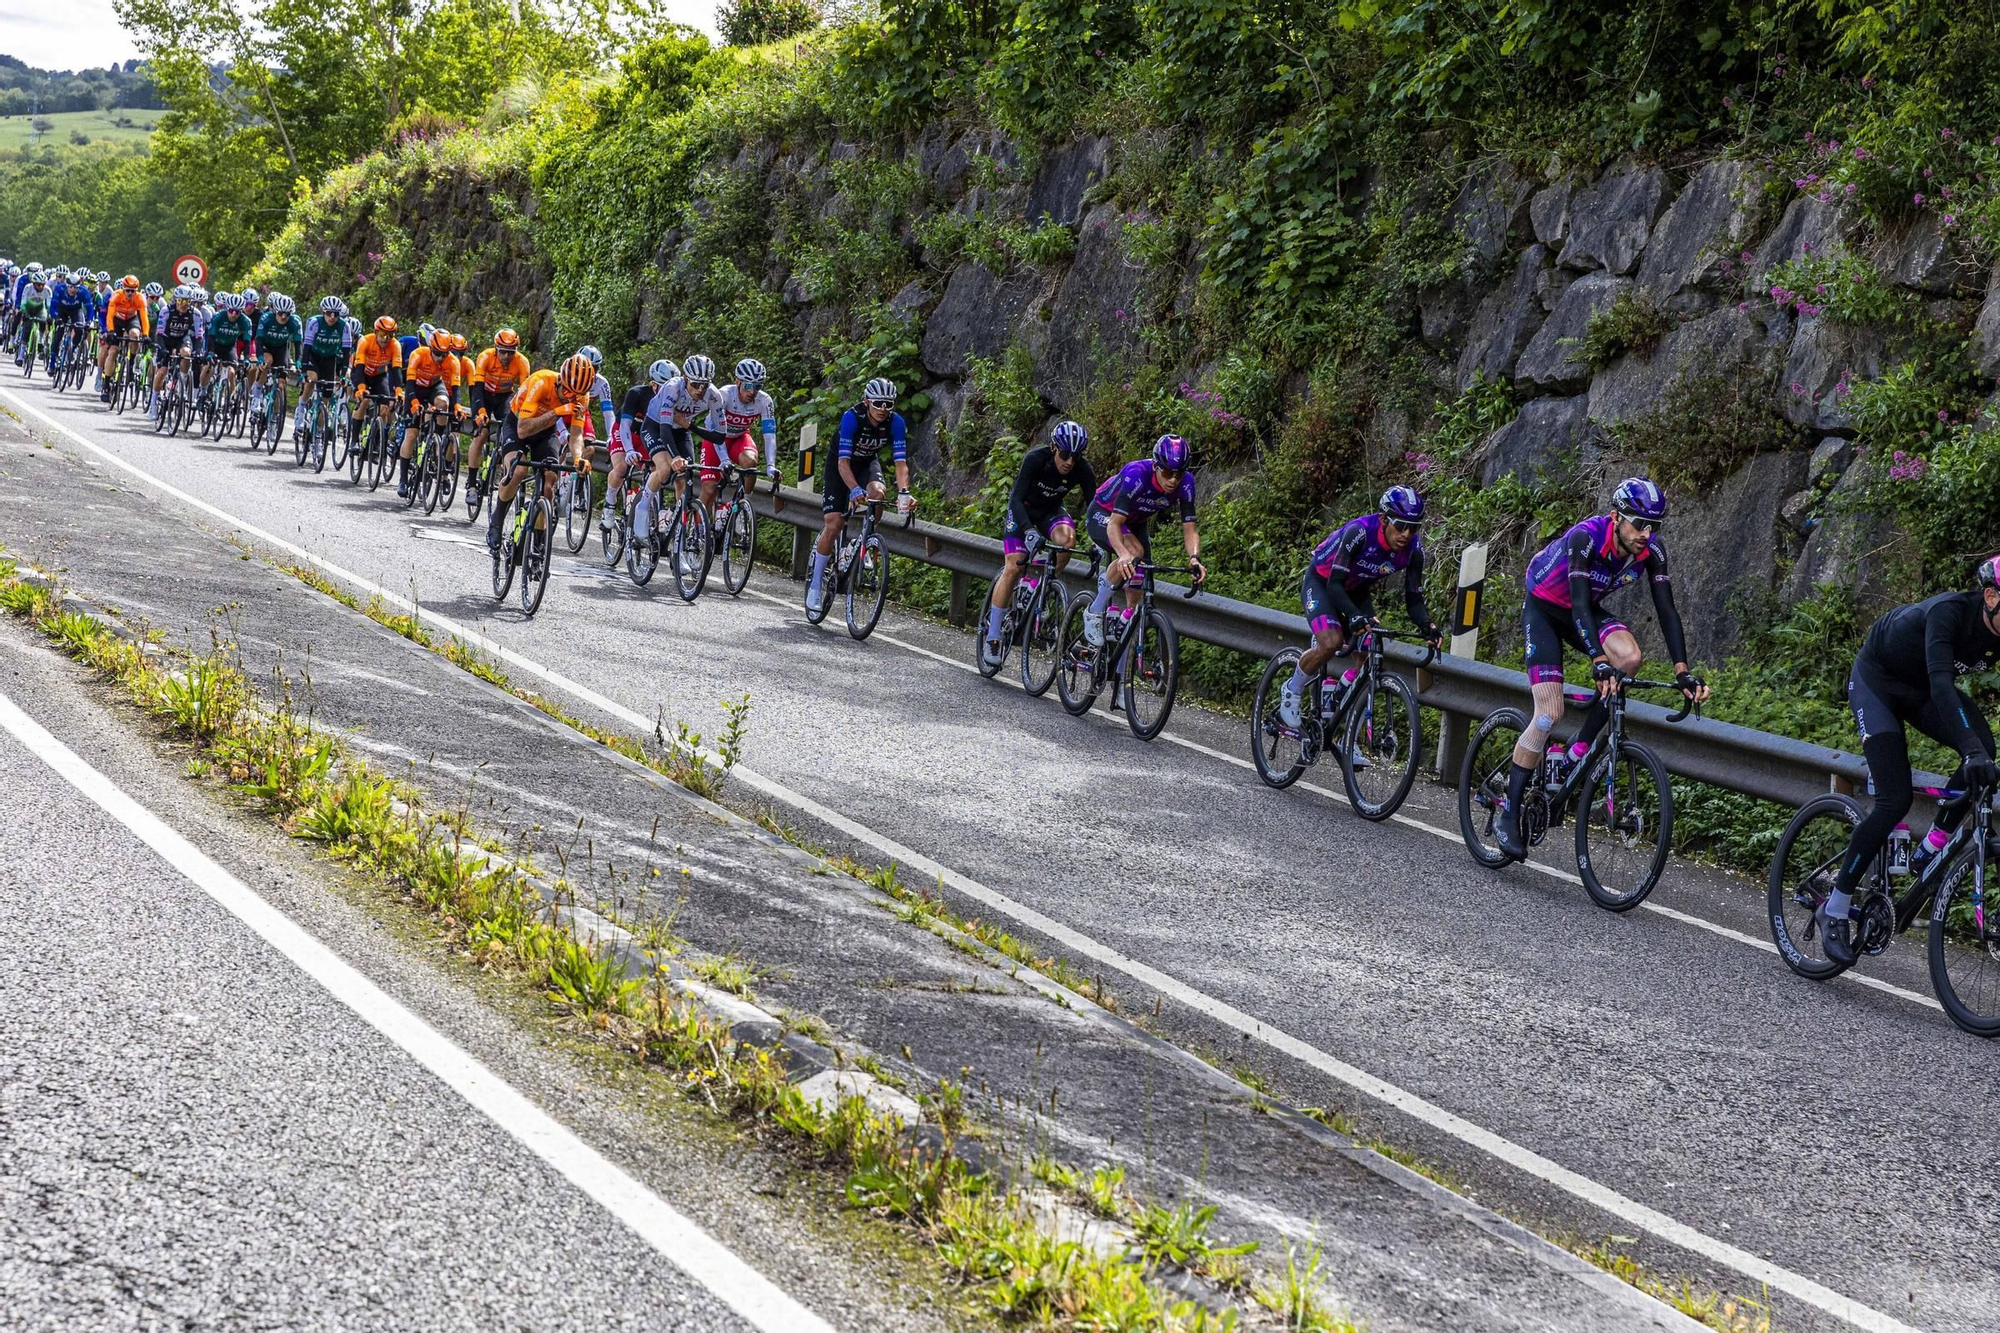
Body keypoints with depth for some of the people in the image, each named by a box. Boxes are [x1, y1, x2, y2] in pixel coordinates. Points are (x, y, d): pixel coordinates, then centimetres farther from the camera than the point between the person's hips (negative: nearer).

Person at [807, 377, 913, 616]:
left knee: (877, 493, -32)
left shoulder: (895, 422, -23)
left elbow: (901, 462, -28)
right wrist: (855, 490, -54)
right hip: (839, 465, -3)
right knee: (833, 524, -14)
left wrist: (904, 492, -45)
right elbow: (843, 461, -38)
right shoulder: (852, 417, -33)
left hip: (868, 463, 3)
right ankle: (816, 583, -1)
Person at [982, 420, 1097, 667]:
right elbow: (1016, 498, -36)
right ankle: (992, 636, -8)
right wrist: (1029, 531, -51)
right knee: (1013, 568, -16)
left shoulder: (1083, 469, -23)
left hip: (1050, 511, 3)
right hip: (1023, 508, -3)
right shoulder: (1036, 459, -31)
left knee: (1067, 537, -31)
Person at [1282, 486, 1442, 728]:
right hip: (1321, 583, -6)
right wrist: (1354, 616, -55)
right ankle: (1292, 691, -4)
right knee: (1331, 642, -29)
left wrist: (1427, 625, -37)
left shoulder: (1414, 549, -22)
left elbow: (1413, 599, -16)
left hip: (1357, 591, 6)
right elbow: (1335, 583, -38)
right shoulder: (1360, 531, -37)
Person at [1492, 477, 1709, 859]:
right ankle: (1508, 815, -6)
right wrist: (1599, 662, -54)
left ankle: (1581, 748, -9)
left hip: (1585, 611, 5)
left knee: (1629, 656, -28)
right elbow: (1579, 603, -41)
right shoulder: (1585, 538, -33)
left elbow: (1666, 610, -19)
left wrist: (1683, 672, -29)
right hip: (1543, 609, -5)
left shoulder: (1652, 550, -18)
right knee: (1549, 714, -16)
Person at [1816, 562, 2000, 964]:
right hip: (1876, 681, -6)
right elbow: (1941, 682, -46)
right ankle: (1835, 909, -5)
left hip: (1920, 689, 6)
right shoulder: (1950, 611, -35)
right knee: (1895, 800, -17)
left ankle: (1930, 849, -3)